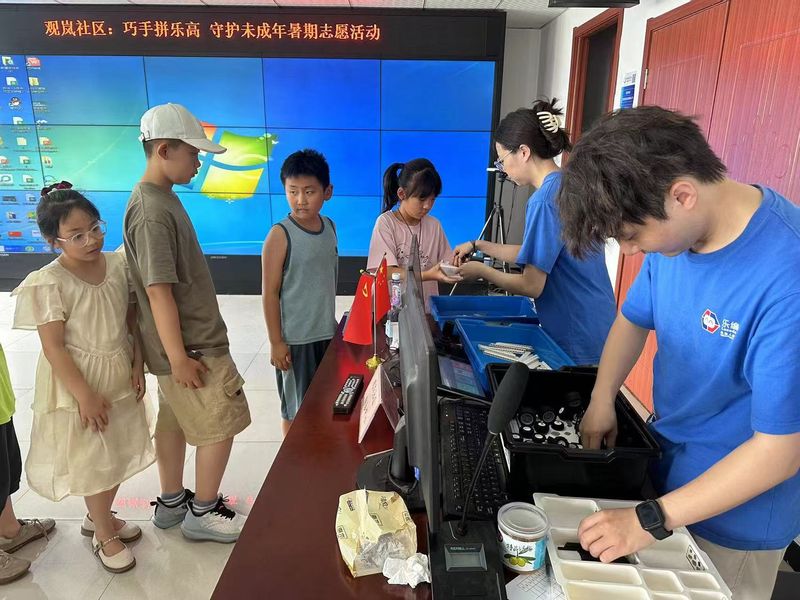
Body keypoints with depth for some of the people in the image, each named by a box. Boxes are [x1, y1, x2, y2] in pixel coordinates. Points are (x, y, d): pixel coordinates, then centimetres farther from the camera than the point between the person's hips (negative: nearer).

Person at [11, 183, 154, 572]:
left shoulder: (118, 264, -5)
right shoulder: (48, 283, -20)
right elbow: (54, 348, -18)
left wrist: (138, 366, -2)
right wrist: (85, 395, -18)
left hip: (119, 375, 6)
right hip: (78, 382, -5)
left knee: (120, 454, 20)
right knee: (95, 463, 9)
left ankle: (98, 517, 45)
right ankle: (104, 535, 32)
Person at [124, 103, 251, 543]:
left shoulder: (160, 197, 8)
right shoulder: (153, 211, -23)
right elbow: (158, 291, -24)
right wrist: (179, 357, -21)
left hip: (185, 339, 10)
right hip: (191, 344, -9)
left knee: (174, 420, 19)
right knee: (222, 424, 3)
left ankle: (171, 502, 36)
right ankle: (203, 512, 21)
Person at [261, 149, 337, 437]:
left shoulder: (329, 227, 2)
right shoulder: (280, 235, -16)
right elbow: (270, 292, -13)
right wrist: (276, 341, -13)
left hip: (327, 333, 6)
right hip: (295, 338, -6)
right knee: (295, 408, 10)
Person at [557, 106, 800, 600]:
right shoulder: (678, 230, -10)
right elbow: (634, 318, 6)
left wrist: (652, 520, -26)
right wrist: (602, 400, -7)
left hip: (733, 514, -6)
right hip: (665, 465, 6)